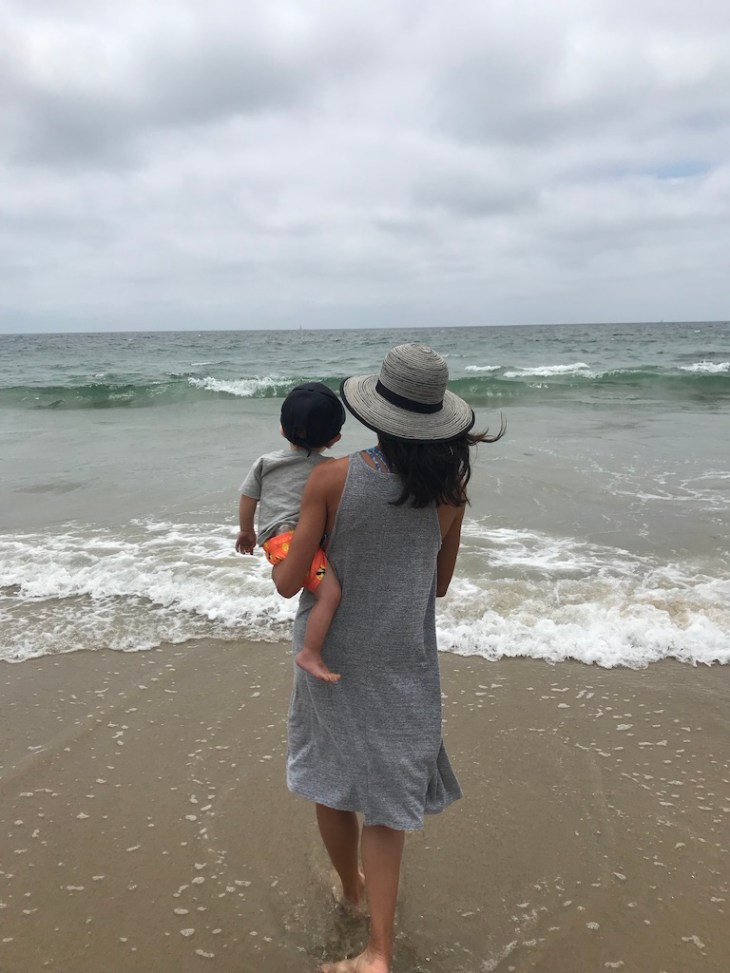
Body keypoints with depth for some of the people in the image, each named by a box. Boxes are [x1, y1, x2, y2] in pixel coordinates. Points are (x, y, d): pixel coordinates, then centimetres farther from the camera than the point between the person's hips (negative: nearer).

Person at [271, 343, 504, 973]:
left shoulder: (332, 479, -19)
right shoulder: (449, 491, -12)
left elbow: (289, 582, -16)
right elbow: (440, 585, 1)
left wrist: (275, 561, 7)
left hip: (331, 656, -1)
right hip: (402, 665, 1)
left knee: (331, 777, 23)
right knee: (384, 795, 15)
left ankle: (350, 887, 47)